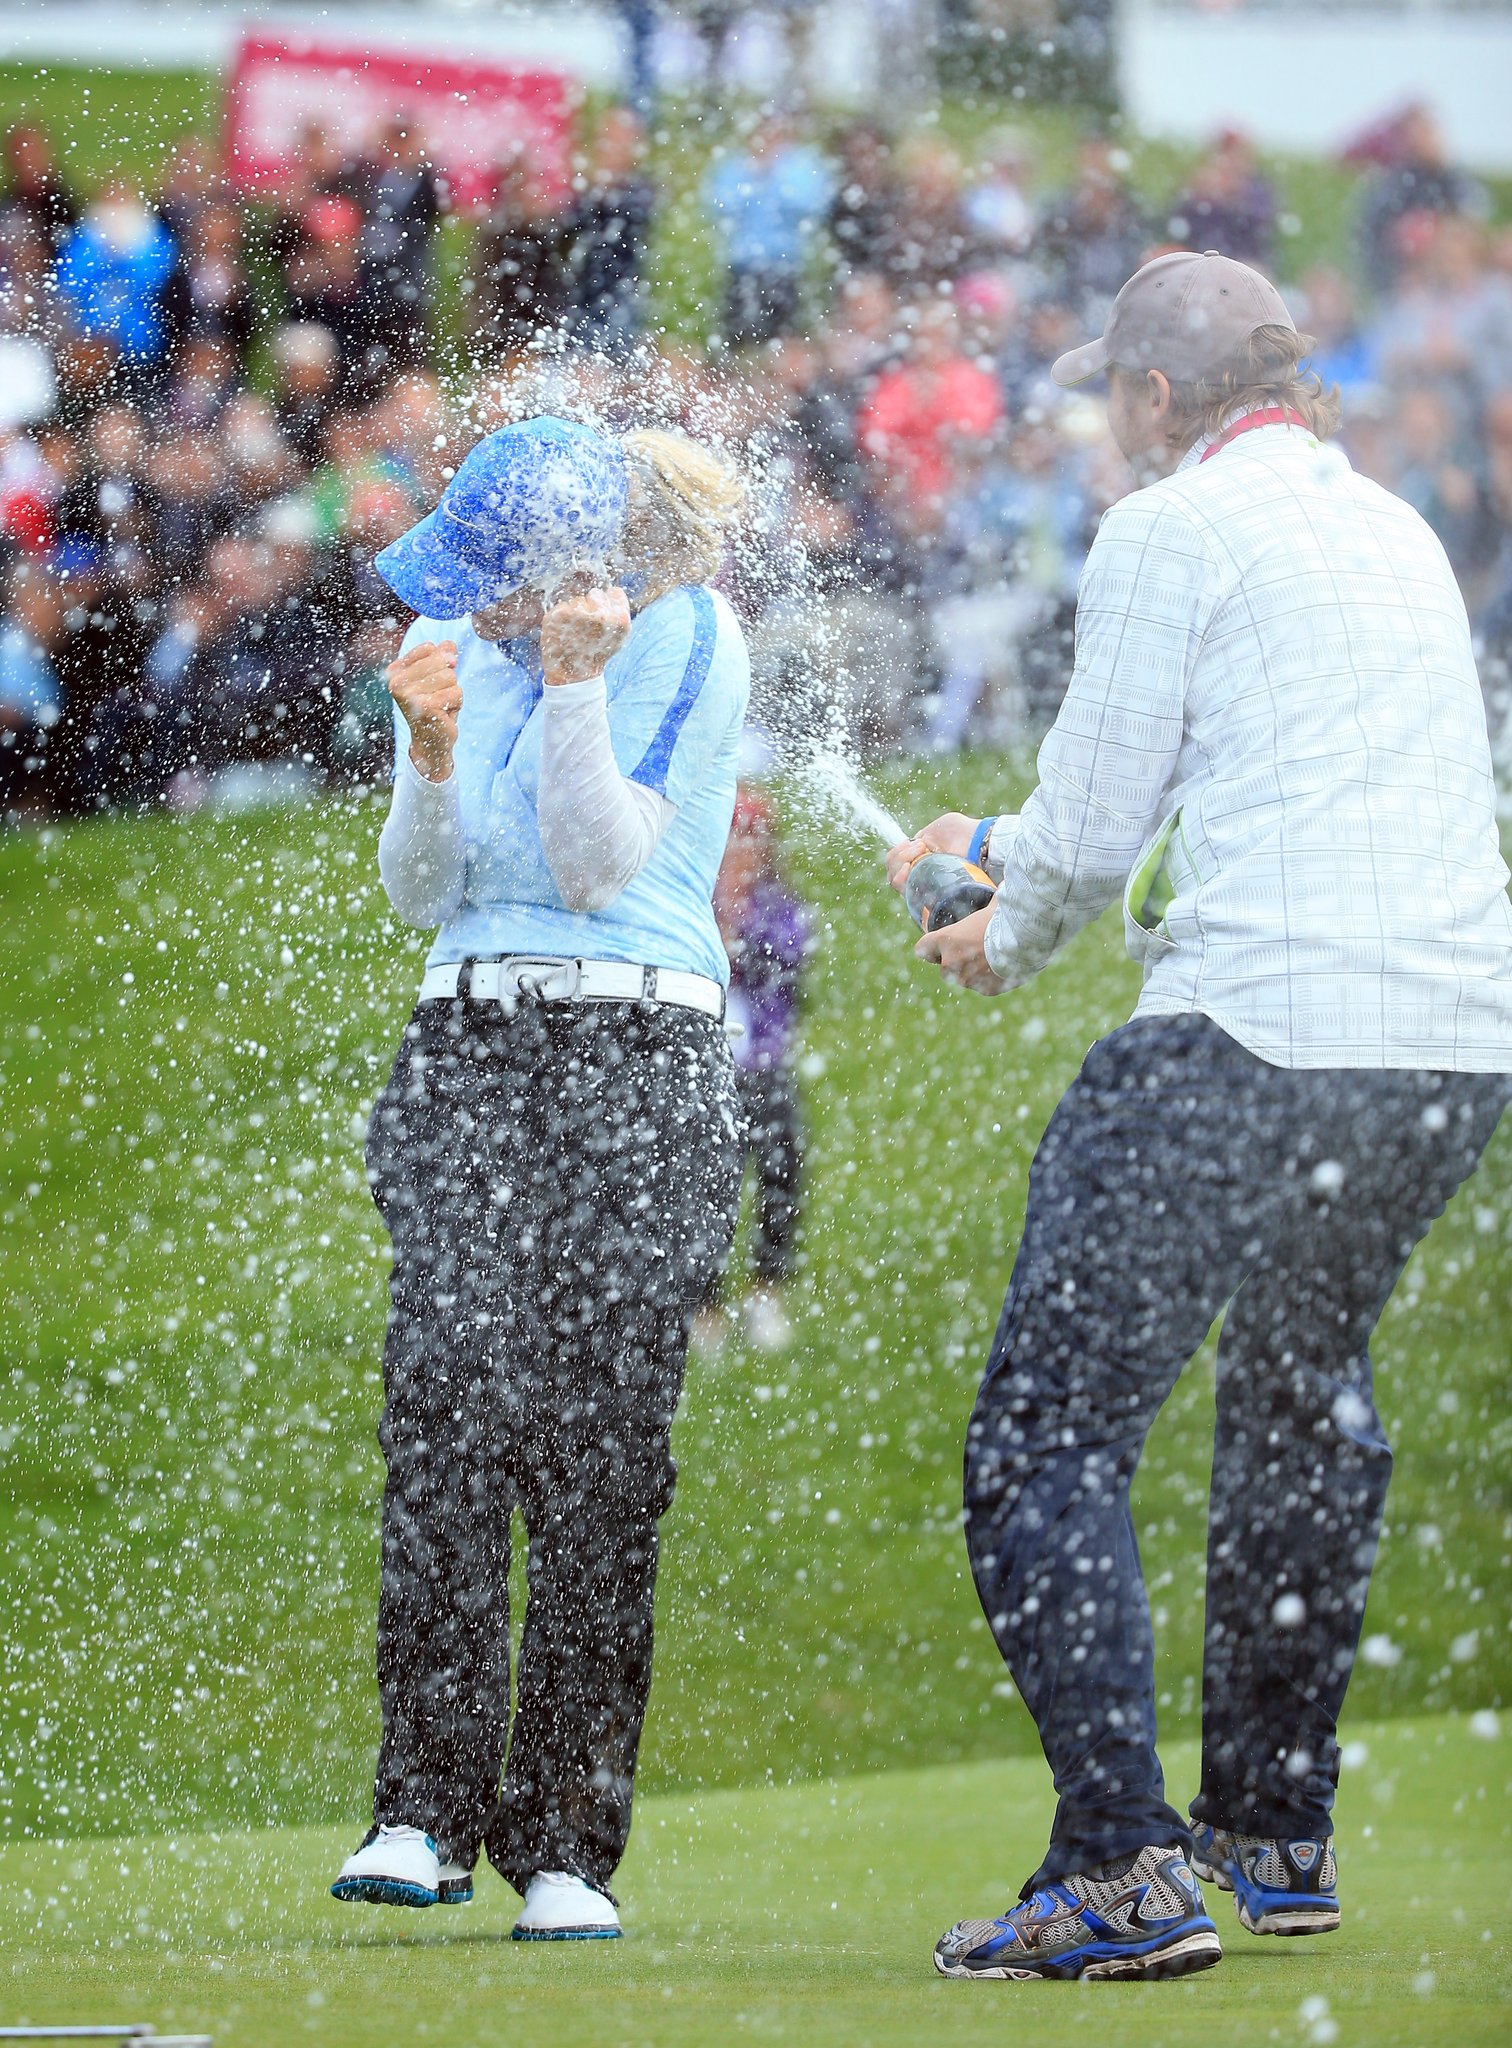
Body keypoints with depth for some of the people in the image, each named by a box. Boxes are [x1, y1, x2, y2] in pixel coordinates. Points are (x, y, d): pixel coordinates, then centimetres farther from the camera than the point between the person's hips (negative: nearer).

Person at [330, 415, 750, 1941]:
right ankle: (426, 1808, -18)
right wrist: (433, 751, -10)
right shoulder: (460, 639, 9)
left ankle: (564, 1842, -5)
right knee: (449, 1398, -15)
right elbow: (420, 891, 8)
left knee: (601, 1441, -9)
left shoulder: (689, 642, -4)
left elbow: (599, 866, -9)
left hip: (636, 1060, -3)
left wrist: (572, 678, -18)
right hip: (471, 1050, 3)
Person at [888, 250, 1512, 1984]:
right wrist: (1002, 842, 41)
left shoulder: (1173, 532, -3)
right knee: (1305, 1394, 30)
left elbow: (1091, 834, -6)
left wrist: (1009, 941, 16)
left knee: (1043, 1448, -6)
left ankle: (1123, 1873, -17)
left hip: (1256, 1045, -8)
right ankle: (1277, 1833, 37)